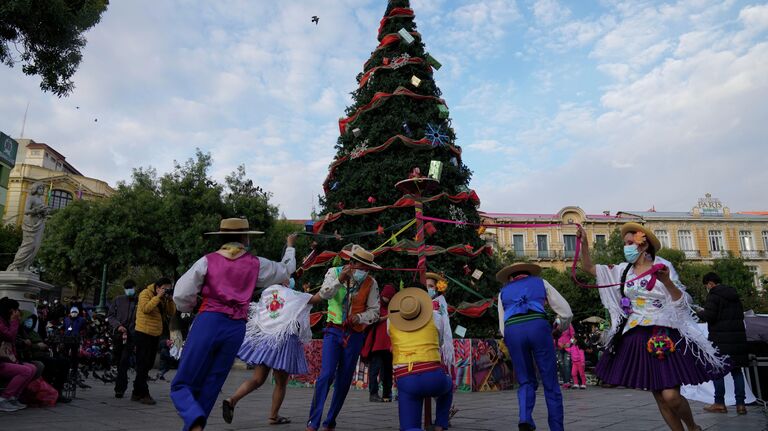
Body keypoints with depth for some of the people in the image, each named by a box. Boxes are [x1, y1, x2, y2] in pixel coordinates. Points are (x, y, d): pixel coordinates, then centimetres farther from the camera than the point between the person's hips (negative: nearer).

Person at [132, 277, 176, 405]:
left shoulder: (164, 298, 11)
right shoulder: (145, 293, -9)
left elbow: (172, 312, 4)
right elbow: (145, 309, -26)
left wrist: (169, 299, -8)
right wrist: (158, 296, -23)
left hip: (155, 335, 8)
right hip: (143, 334, -8)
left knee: (147, 365, 13)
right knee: (143, 365, -5)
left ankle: (137, 393, 23)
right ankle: (143, 394, -2)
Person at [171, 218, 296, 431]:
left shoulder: (208, 260, 3)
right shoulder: (256, 264, 8)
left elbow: (181, 295, -2)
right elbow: (286, 269, 26)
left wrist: (191, 307, 21)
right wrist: (290, 247, 43)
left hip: (208, 322, -2)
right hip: (236, 329, 2)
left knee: (181, 386, 3)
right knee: (209, 391, 11)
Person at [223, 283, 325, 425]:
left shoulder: (266, 292, 11)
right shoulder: (293, 295, -3)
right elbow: (317, 298, -6)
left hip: (262, 337, 5)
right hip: (283, 340, -5)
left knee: (257, 379, 8)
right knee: (281, 383, 11)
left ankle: (232, 399, -12)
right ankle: (273, 416, 19)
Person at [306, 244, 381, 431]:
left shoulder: (371, 283, -4)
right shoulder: (334, 272, -3)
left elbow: (374, 311, -3)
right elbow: (324, 294, -17)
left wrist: (359, 317, -22)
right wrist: (339, 280, -32)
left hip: (355, 335, 2)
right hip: (334, 331, -2)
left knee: (344, 380, 7)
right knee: (327, 374, -14)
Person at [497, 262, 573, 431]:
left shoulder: (503, 292, 30)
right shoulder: (540, 282, 28)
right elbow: (566, 313, 22)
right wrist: (561, 326, 42)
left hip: (512, 330, 2)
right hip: (538, 326, -1)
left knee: (526, 381, 15)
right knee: (550, 383, 10)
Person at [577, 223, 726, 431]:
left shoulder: (662, 267, -2)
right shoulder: (623, 270, 10)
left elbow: (681, 302, -5)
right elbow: (588, 267, 11)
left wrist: (667, 282, -22)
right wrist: (584, 243, -1)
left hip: (663, 336, -4)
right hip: (637, 339, 5)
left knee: (671, 396, -11)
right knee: (659, 397, 6)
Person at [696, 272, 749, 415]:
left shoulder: (714, 294, -11)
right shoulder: (734, 294, 14)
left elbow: (709, 316, -17)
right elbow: (741, 315, 21)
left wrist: (700, 312, 2)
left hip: (720, 338, -7)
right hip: (738, 337, 7)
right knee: (736, 370, 11)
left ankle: (719, 404, 6)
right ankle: (740, 404, 11)